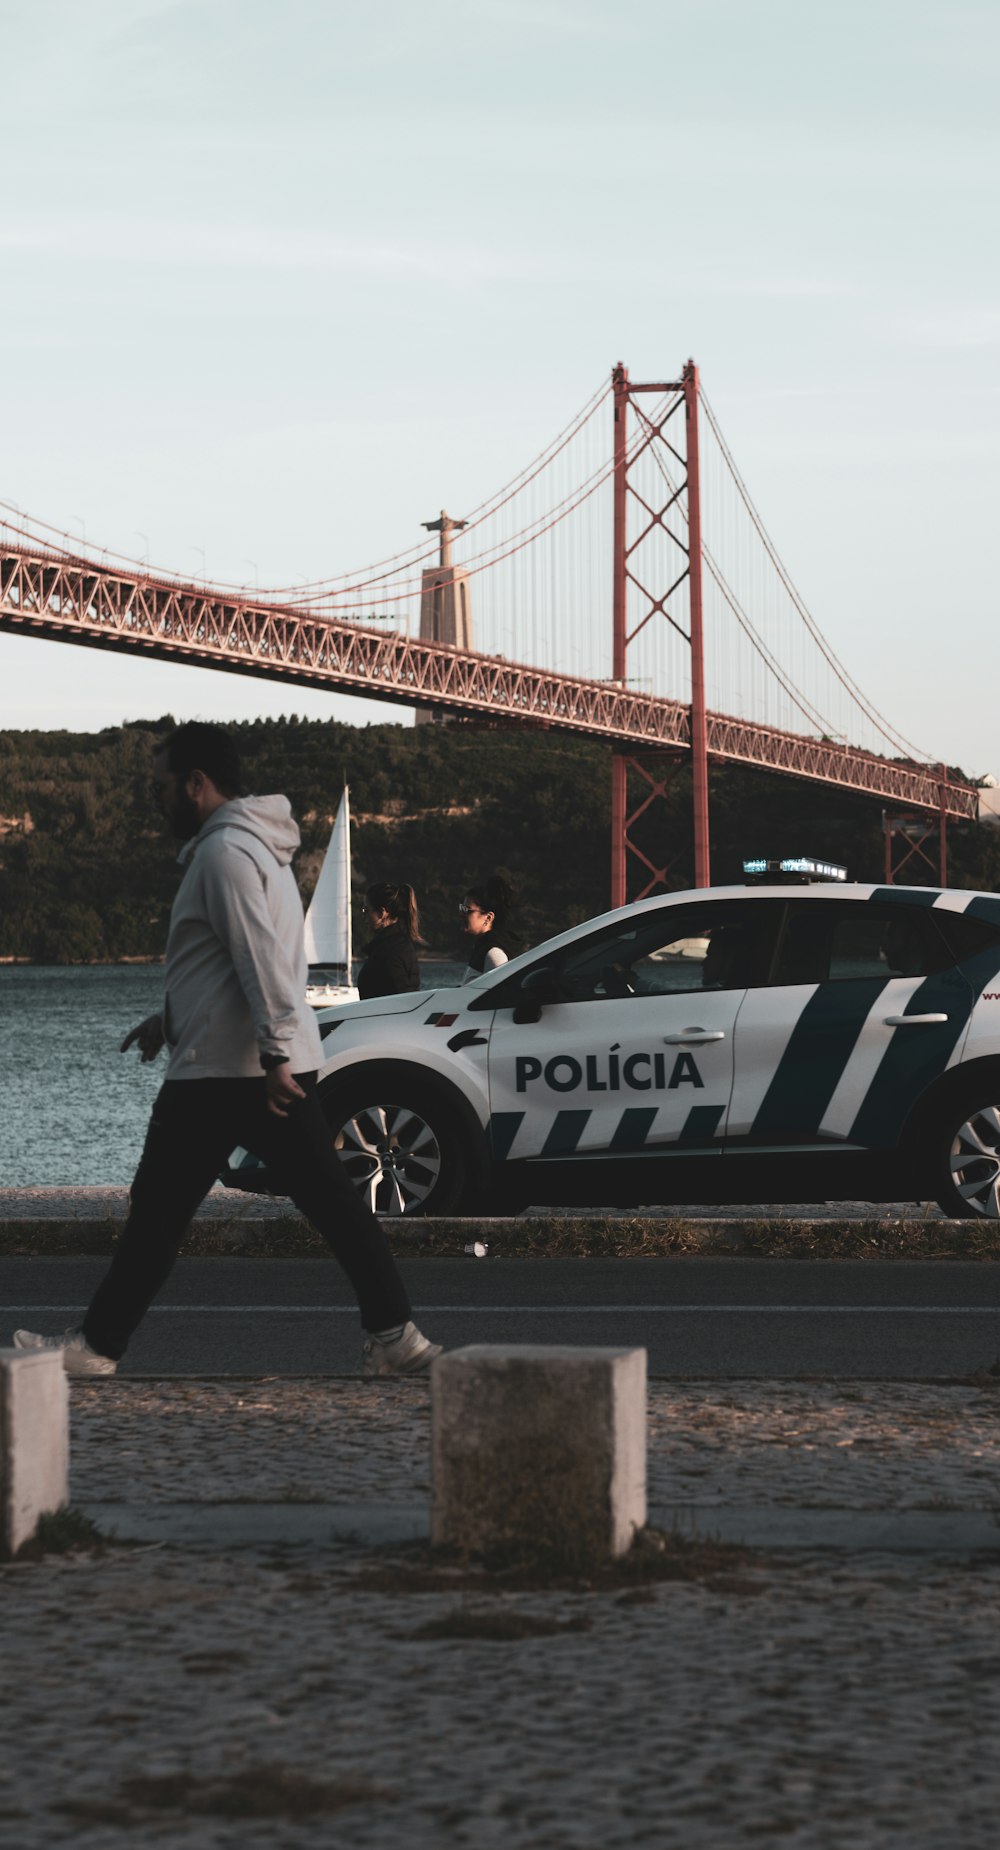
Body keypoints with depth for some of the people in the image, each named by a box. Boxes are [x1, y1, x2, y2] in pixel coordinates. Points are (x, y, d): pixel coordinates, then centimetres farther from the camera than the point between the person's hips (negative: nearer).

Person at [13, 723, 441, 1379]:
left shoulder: (225, 852, -12)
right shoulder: (258, 845, 20)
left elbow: (260, 959, -22)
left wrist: (274, 1054, -26)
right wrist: (170, 1020, 30)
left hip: (220, 1072, -9)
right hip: (288, 1065, 9)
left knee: (157, 1210, 1)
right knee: (332, 1201, 2)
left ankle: (99, 1345, 9)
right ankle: (395, 1334, -5)